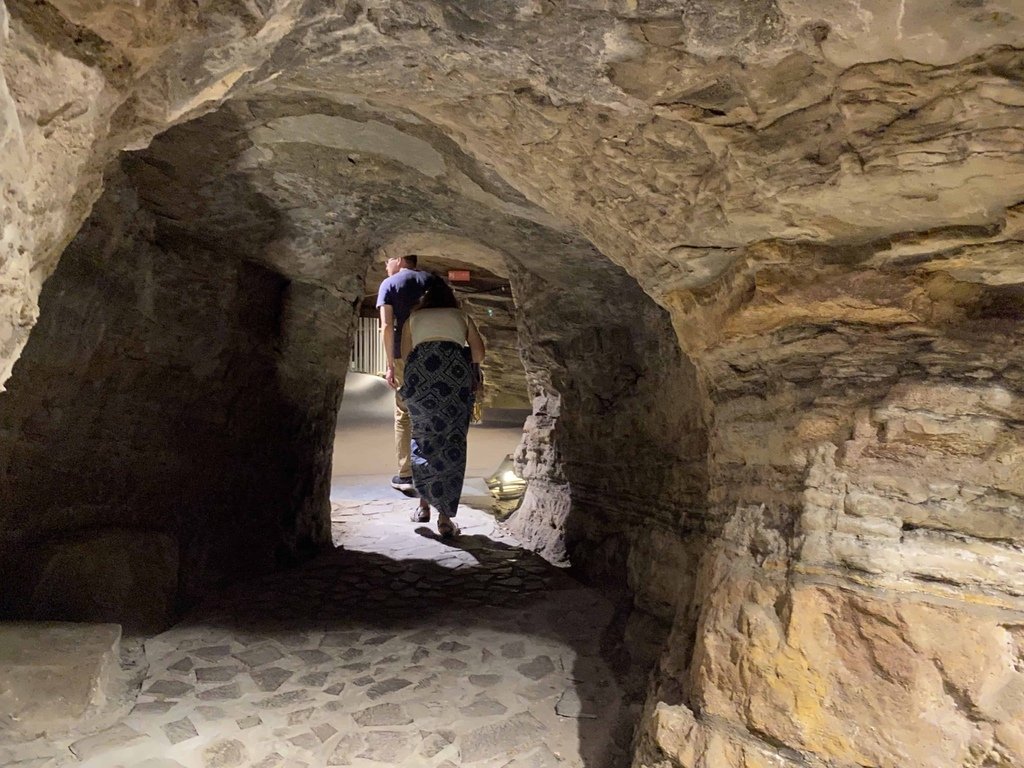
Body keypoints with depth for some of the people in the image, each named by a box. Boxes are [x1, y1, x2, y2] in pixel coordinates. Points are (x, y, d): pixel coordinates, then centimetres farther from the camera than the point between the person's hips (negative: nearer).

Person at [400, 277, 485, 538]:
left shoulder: (414, 318, 25)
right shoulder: (462, 317, 23)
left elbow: (406, 354, 16)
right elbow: (478, 351, 10)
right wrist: (473, 370, 28)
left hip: (420, 374, 1)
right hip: (456, 376, -1)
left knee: (423, 438, 18)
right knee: (452, 444, 4)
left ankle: (424, 505, 23)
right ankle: (445, 518, 2)